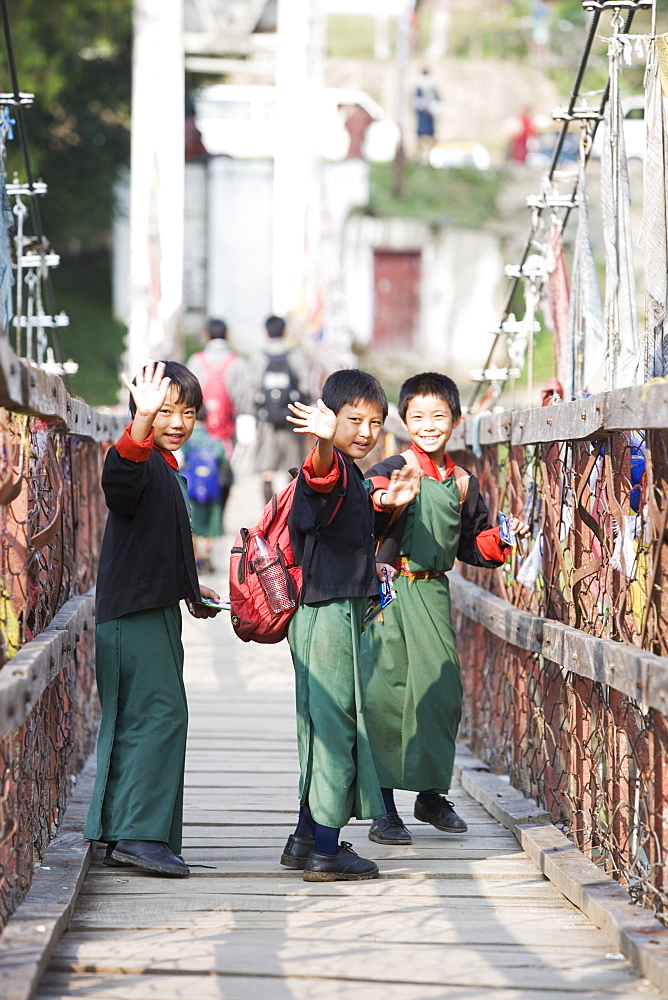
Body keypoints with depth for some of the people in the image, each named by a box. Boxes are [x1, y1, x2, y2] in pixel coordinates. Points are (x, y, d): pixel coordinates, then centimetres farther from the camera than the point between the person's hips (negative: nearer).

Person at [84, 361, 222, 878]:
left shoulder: (167, 469, 20)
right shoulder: (143, 462, -12)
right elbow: (120, 476, -39)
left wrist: (190, 588, 25)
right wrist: (142, 421, -55)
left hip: (154, 609, 10)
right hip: (134, 610, -10)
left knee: (133, 720, 11)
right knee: (160, 712, -15)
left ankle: (118, 833, 15)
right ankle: (141, 832, -18)